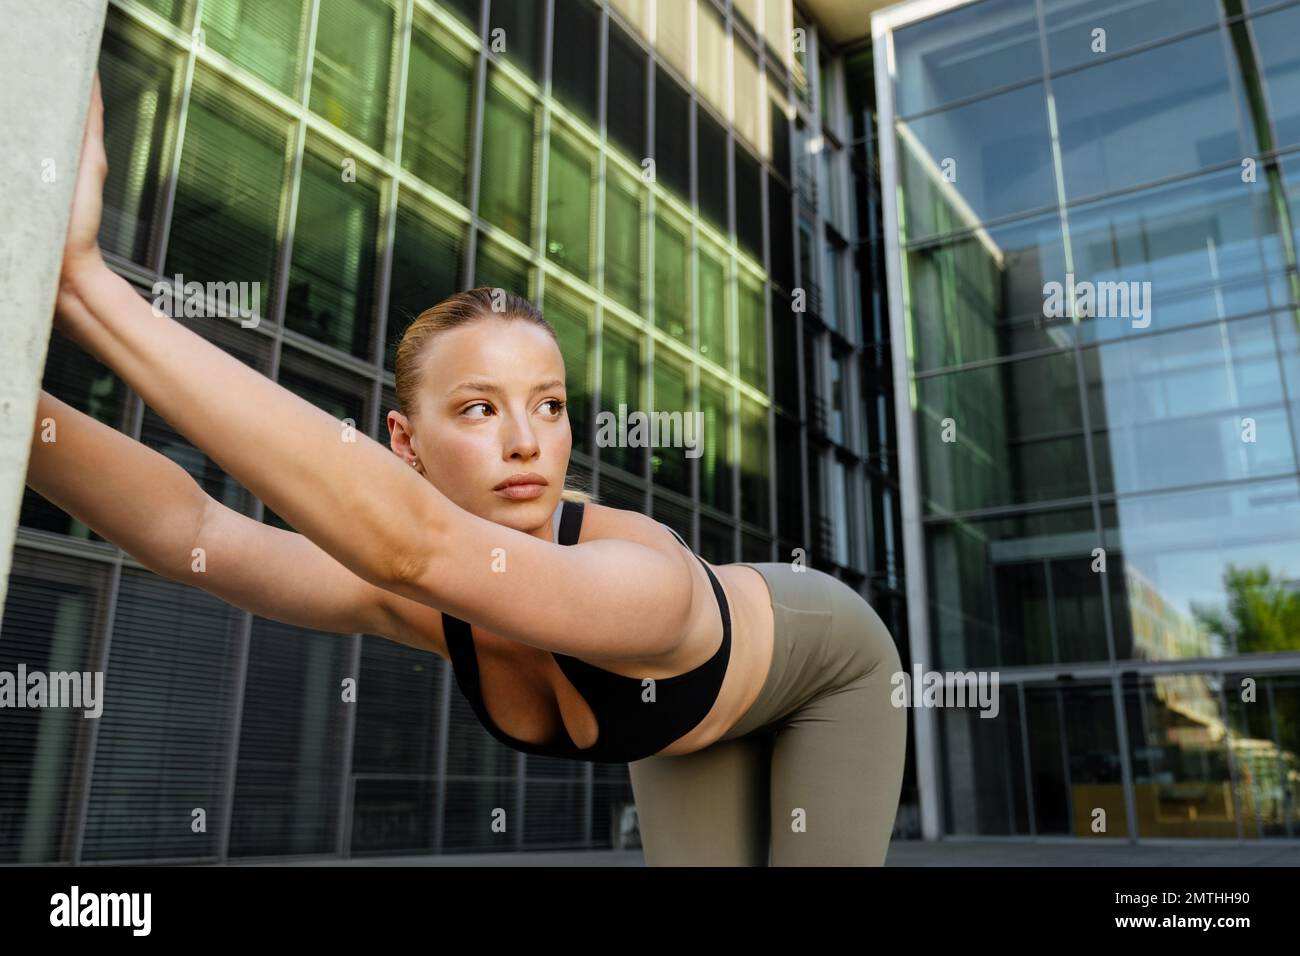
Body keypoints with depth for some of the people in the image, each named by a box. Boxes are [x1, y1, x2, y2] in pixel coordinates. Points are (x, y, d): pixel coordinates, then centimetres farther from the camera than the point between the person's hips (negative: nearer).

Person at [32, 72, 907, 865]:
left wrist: (84, 279, -70)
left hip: (828, 662, -3)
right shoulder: (415, 588, -31)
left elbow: (410, 539, -66)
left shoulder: (647, 580, -48)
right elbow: (189, 528, -46)